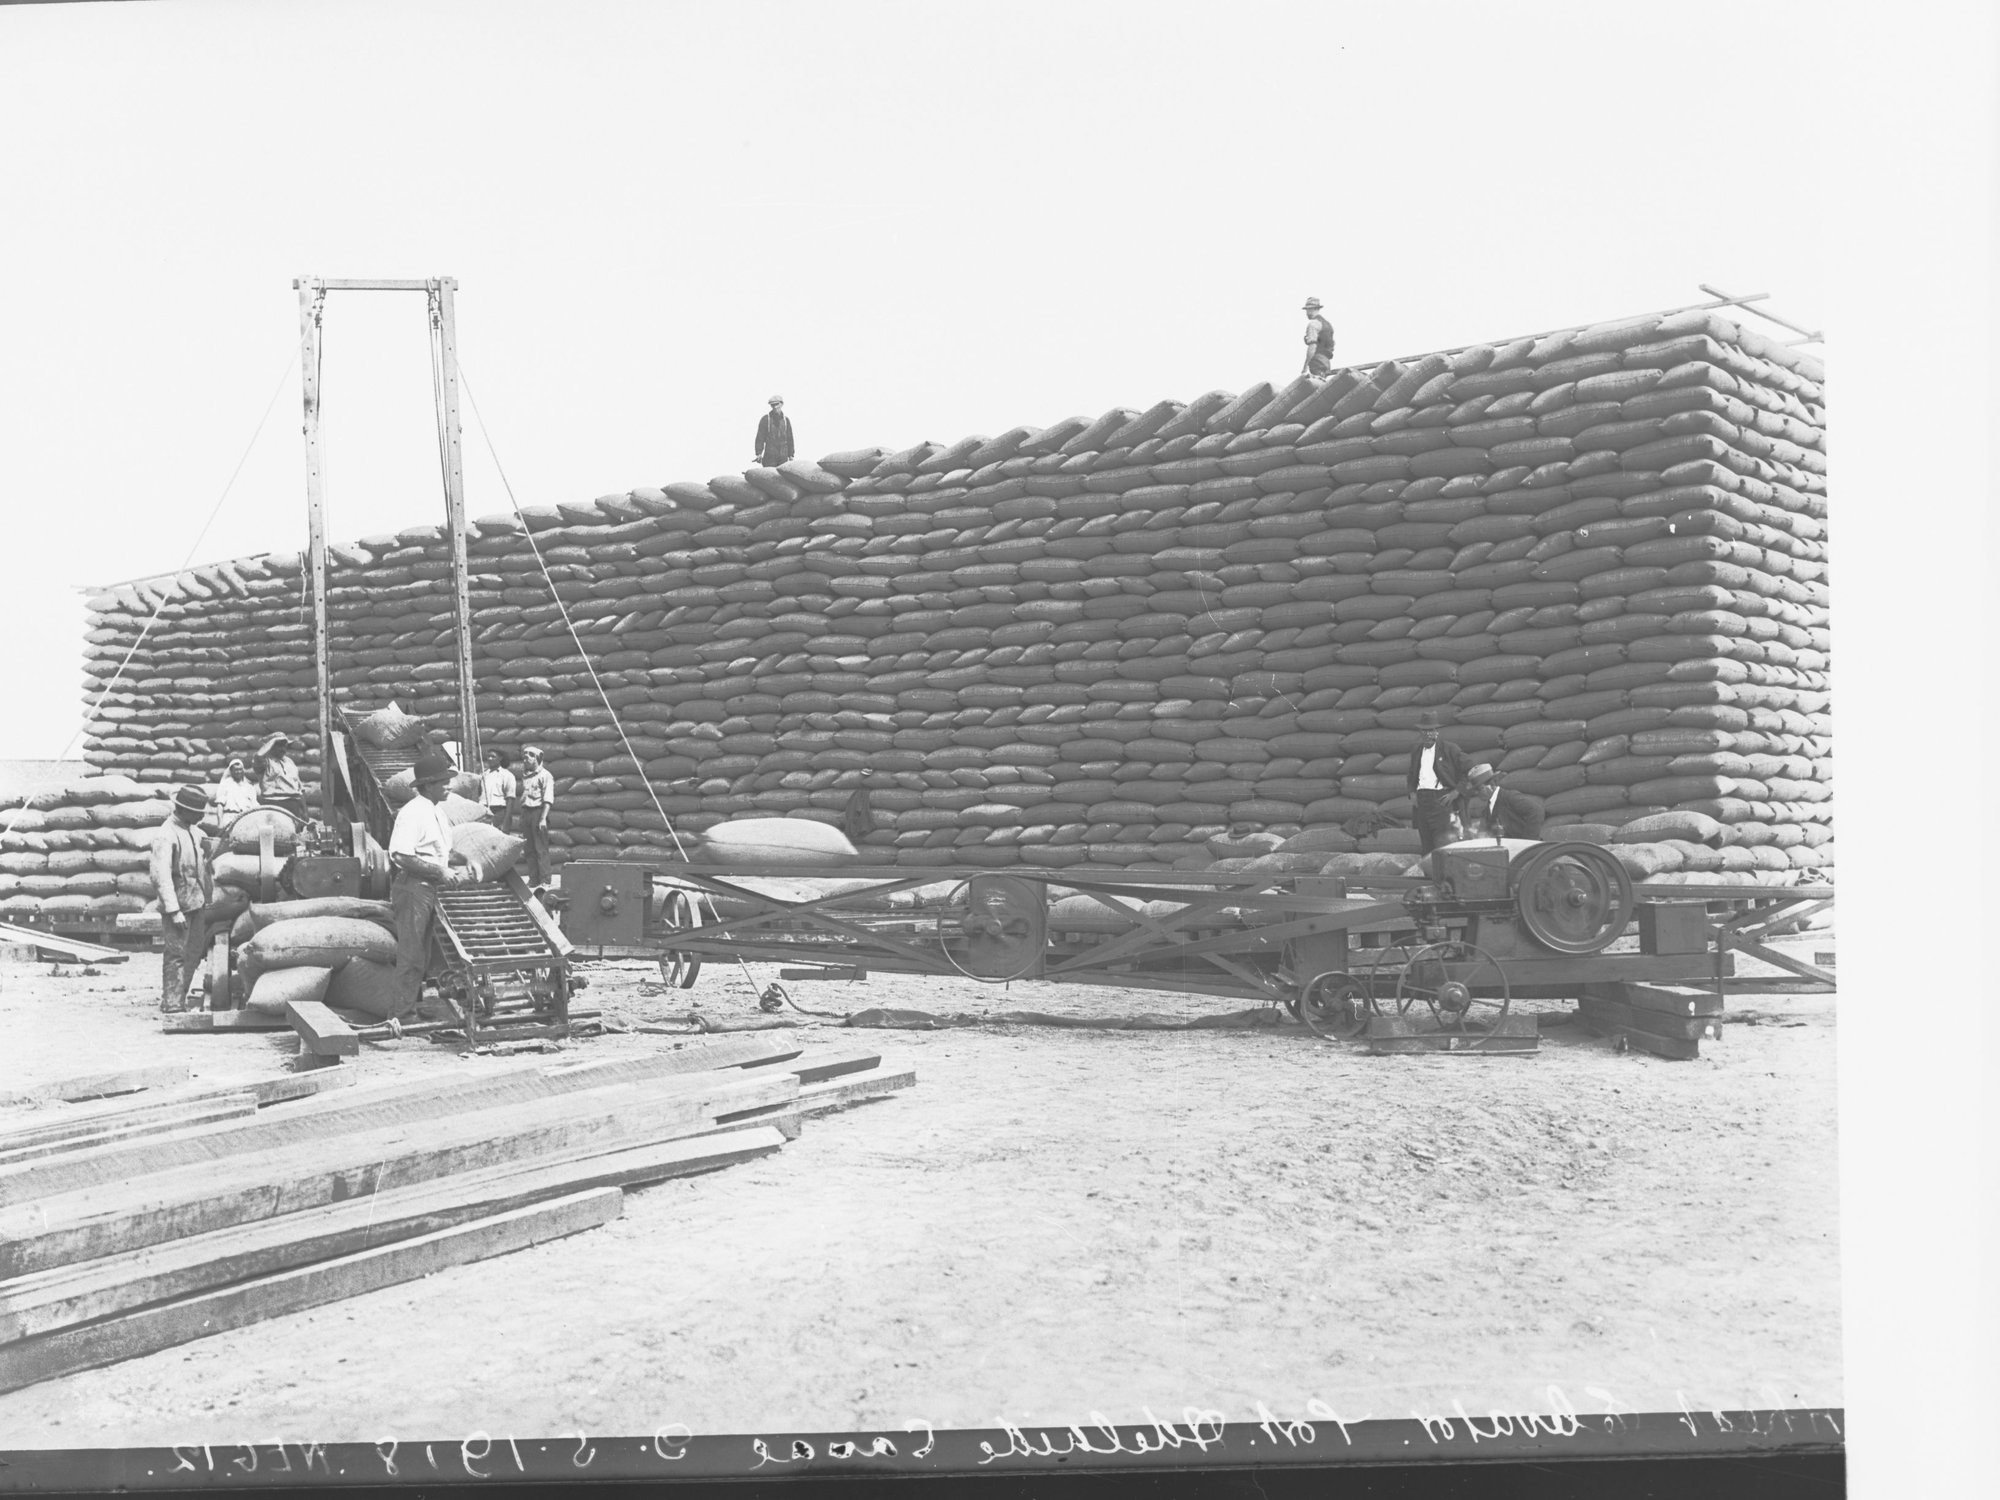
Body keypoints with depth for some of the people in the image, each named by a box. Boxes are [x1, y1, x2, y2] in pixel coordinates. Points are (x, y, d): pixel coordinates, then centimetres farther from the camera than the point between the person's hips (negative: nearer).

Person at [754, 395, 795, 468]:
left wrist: (791, 455, 10)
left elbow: (790, 438, 15)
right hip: (770, 456, -3)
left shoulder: (786, 420, 12)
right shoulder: (765, 419, 1)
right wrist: (759, 453, -10)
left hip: (783, 456, 3)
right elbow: (760, 437, -2)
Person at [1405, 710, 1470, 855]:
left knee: (1442, 842, -14)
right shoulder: (1417, 752, 18)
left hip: (1440, 798, -6)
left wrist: (1456, 791, -6)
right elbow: (1412, 776, 29)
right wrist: (1412, 793, 11)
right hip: (1421, 799, 6)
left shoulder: (1449, 749, 0)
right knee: (1426, 844, 4)